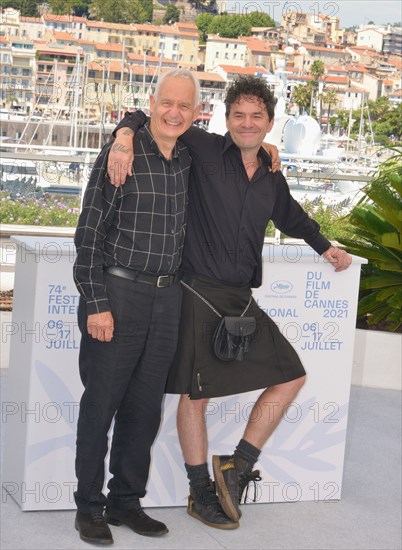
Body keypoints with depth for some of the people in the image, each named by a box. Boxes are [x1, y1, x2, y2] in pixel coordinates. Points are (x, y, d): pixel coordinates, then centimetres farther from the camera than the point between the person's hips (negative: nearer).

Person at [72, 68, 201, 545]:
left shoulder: (190, 160, 7)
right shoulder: (121, 152, -9)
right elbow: (89, 233, -9)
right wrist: (96, 304, -14)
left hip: (167, 296, 5)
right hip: (117, 293, -5)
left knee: (145, 407, 11)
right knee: (101, 402, 2)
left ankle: (126, 501, 25)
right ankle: (89, 507, 14)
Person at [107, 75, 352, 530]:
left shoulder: (271, 178, 11)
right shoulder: (203, 151, -6)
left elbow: (291, 218, 31)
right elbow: (147, 117, -5)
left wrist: (325, 248, 31)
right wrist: (125, 137, -24)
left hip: (240, 297, 6)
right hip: (198, 292, -6)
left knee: (291, 376, 5)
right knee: (194, 394, 1)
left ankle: (238, 465, 12)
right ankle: (200, 493, 16)